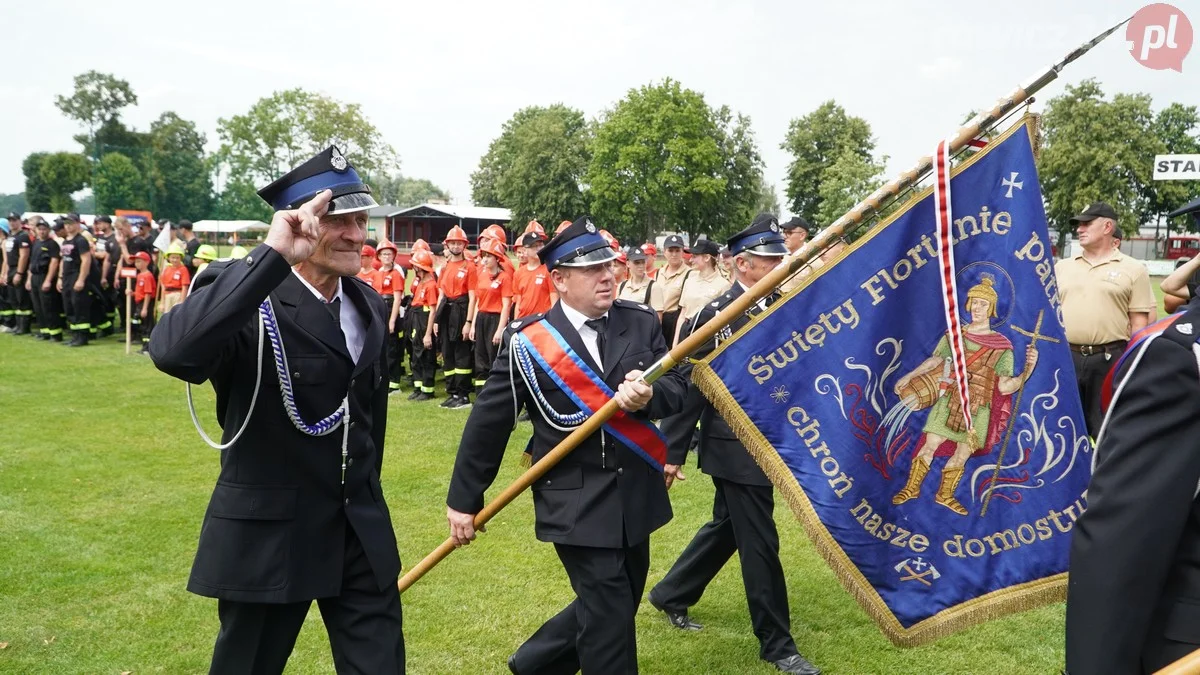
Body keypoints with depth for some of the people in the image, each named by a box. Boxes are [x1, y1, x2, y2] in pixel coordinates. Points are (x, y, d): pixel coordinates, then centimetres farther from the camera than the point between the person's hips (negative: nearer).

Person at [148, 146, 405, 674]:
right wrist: (271, 255, -37)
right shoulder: (249, 299, -17)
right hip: (268, 531, -5)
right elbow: (171, 352, -38)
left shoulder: (369, 304, 4)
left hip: (361, 529, 5)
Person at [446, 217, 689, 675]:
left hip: (636, 497, 6)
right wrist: (464, 501, -1)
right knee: (610, 616, -2)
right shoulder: (527, 344, -11)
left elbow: (677, 386, 0)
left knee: (618, 606, 18)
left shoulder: (642, 322, 1)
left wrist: (649, 396, -24)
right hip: (578, 505, -6)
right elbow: (488, 423, -6)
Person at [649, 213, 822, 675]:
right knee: (759, 543, 1)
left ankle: (670, 595, 39)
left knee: (725, 529, 20)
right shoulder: (716, 315, -15)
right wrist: (671, 453, -14)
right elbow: (687, 385, -14)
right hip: (733, 448, -8)